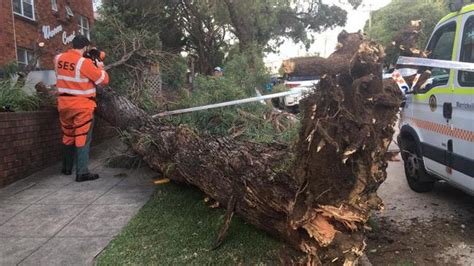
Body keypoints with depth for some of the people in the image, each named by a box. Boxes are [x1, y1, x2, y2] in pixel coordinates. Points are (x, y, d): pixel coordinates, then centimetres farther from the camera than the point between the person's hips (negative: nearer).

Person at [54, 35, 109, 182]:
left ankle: (67, 168, 30)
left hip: (64, 105, 7)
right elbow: (104, 80, -11)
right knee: (82, 138, -2)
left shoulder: (59, 59, 4)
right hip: (82, 106, -7)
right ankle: (82, 173, -4)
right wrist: (100, 67, 7)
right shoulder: (85, 62, -16)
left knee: (68, 136, 19)